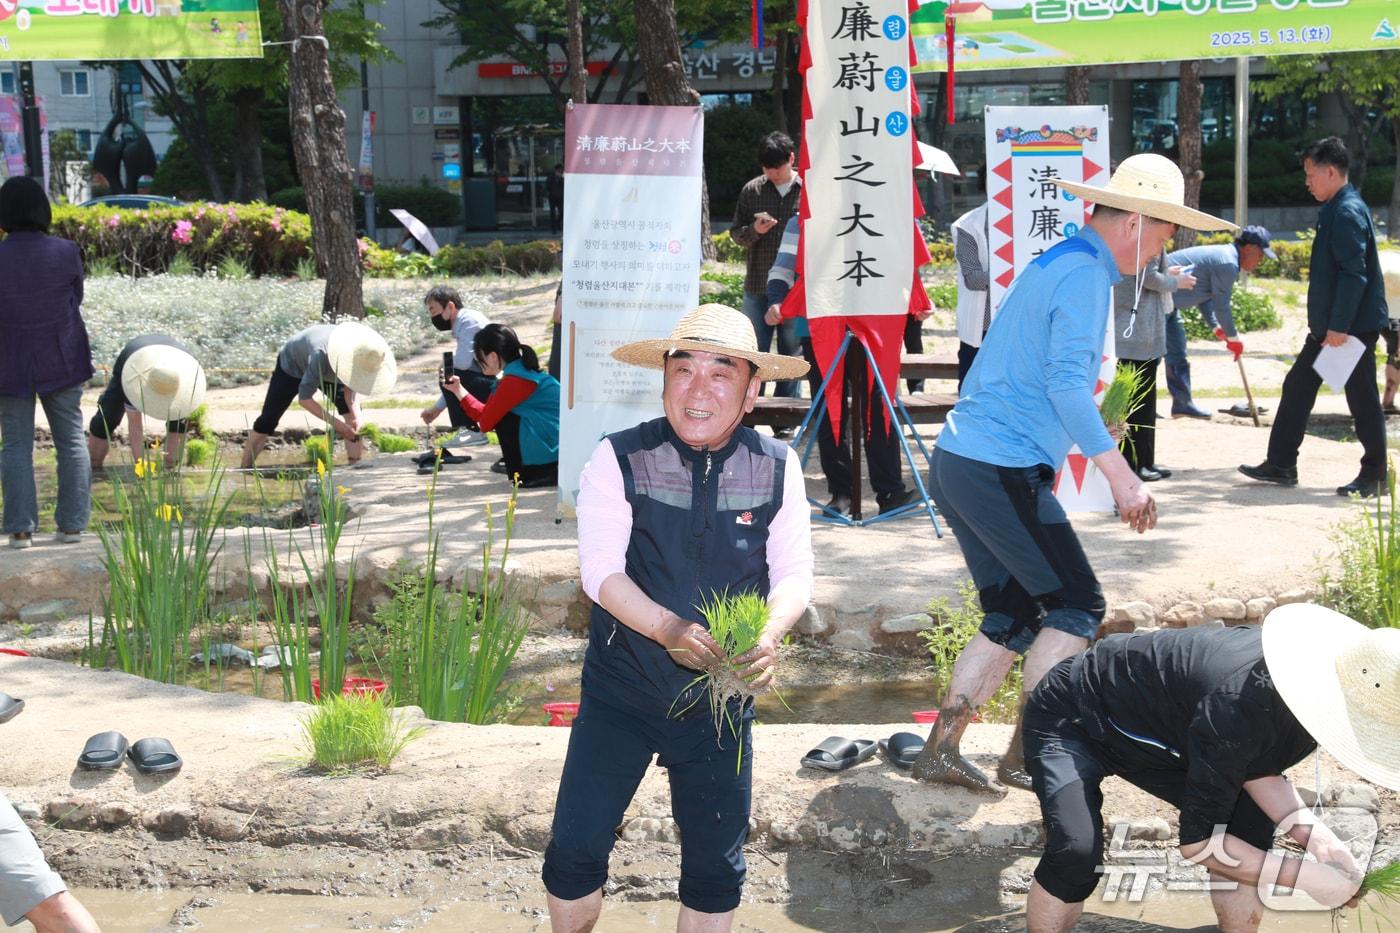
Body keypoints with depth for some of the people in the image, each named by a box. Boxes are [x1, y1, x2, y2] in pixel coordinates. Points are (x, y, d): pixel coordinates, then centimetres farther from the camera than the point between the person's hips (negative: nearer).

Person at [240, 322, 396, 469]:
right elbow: (304, 398, -38)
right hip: (293, 364, -4)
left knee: (354, 418, -12)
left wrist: (355, 415, -35)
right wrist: (336, 423, -41)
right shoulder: (321, 355, -46)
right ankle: (245, 468, 10)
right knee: (267, 421, -4)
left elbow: (351, 387, -16)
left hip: (328, 371, 4)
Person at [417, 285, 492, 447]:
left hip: (498, 387, -10)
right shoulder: (462, 323, 17)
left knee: (448, 375, -16)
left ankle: (470, 432, -8)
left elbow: (462, 363, -25)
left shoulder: (469, 321, -12)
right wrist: (437, 407, 23)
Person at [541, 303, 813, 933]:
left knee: (717, 865, 11)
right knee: (576, 847, 0)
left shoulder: (776, 468, -5)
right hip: (621, 689, -2)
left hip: (721, 696, 2)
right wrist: (668, 628, -34)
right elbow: (601, 569, -17)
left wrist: (770, 632, -27)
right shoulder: (620, 460, -11)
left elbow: (794, 572, -5)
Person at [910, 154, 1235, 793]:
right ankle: (1023, 755, 0)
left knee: (1012, 616, 13)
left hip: (956, 460, 10)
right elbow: (1066, 382, -21)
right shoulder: (1086, 274, -11)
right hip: (1004, 470, -10)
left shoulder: (1057, 262, 20)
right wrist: (1120, 475, -23)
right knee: (1077, 605, -2)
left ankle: (941, 749, 12)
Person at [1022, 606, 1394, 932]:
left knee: (1251, 816, 2)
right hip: (1070, 723, -8)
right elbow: (1197, 841, -29)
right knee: (1077, 853, -30)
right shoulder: (1236, 711, -40)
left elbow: (1258, 769, 1)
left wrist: (1318, 838, -14)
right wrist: (1305, 876, -25)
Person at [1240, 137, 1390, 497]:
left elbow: (1354, 273, -23)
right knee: (1297, 387, 11)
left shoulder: (1348, 212, -17)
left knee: (1362, 399, -1)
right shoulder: (1335, 210, 14)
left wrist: (1340, 326, -24)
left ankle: (1374, 475, 10)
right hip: (1329, 325, 10)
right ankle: (1280, 464, 17)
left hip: (1353, 326, -10)